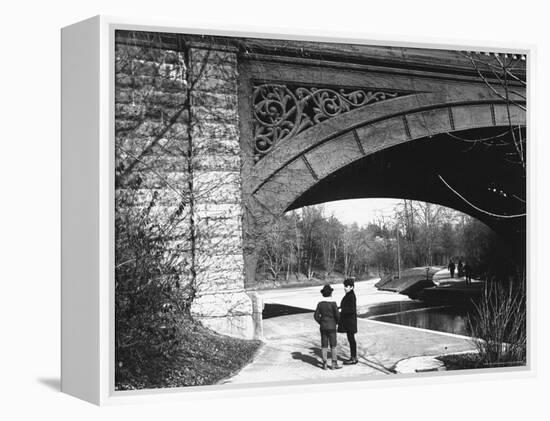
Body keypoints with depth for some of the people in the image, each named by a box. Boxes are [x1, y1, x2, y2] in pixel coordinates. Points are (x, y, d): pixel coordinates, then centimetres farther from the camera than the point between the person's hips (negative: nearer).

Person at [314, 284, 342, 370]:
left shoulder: (320, 303, -1)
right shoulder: (332, 303, -13)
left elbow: (316, 316, -1)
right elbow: (337, 315, -14)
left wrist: (321, 323, 12)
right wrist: (337, 322, 6)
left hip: (323, 327, 4)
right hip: (331, 327, -4)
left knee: (324, 346, 8)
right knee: (334, 345, 4)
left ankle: (324, 364, 8)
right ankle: (334, 364, 5)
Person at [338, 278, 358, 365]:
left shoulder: (352, 296, -18)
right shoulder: (348, 295, 12)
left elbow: (352, 309, -24)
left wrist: (341, 310, -25)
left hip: (350, 321, -10)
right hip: (347, 321, 10)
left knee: (351, 339, -3)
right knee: (350, 339, 13)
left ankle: (354, 358, 3)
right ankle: (353, 357, 19)